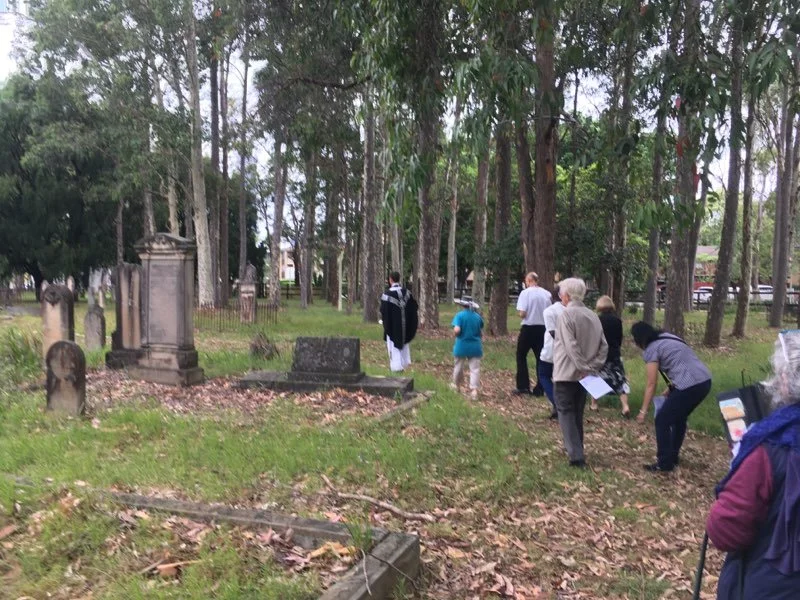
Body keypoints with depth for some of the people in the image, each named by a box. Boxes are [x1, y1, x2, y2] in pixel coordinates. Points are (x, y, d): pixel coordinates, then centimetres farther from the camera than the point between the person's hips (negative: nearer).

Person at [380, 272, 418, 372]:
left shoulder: (387, 294, -18)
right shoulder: (406, 292, -4)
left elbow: (383, 311, -15)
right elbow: (414, 306, 3)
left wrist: (384, 321, 4)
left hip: (392, 324, -5)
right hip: (404, 324, 5)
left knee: (394, 345, 6)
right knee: (404, 343, 20)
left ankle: (396, 365, 7)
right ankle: (404, 363, 28)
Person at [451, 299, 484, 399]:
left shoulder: (460, 315, -12)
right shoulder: (478, 316, 1)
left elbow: (456, 330, -23)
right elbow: (481, 328, 15)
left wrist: (455, 334, -3)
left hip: (462, 346, -2)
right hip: (475, 346, 2)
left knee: (459, 366, 17)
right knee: (475, 368, 1)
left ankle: (456, 385, 37)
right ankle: (474, 390, -11)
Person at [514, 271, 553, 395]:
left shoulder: (525, 293, -11)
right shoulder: (547, 294, 1)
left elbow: (522, 314, -16)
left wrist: (520, 313, 5)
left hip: (528, 328, -4)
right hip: (543, 328, 4)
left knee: (521, 356, 12)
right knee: (540, 358, 11)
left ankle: (523, 386, 8)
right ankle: (539, 389, 13)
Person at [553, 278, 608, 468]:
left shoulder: (566, 314, -14)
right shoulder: (593, 316, 7)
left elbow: (571, 347, -21)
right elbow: (604, 346, 5)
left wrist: (584, 366, -14)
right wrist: (594, 367, 2)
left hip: (565, 373, -7)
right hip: (583, 374, 7)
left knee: (566, 414, -1)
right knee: (578, 414, 18)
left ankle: (576, 457, -7)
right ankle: (576, 450, 29)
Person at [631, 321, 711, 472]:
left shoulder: (652, 349, -5)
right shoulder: (667, 338, 19)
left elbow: (651, 384, -4)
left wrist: (643, 411, 2)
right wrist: (671, 388, 25)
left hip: (690, 386, -9)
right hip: (704, 381, 9)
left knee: (662, 420, 6)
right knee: (679, 417, 26)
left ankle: (665, 463, 11)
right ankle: (673, 456, 37)